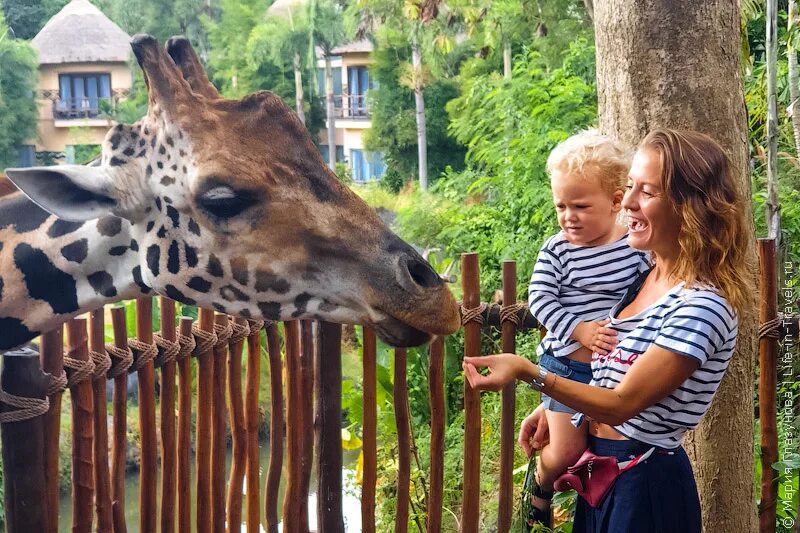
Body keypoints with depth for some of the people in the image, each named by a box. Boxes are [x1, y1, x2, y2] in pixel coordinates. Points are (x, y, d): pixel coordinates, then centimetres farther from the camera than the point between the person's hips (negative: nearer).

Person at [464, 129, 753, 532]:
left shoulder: (703, 305, -22)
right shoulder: (645, 279, 4)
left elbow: (622, 404, -23)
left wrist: (527, 372, -31)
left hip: (645, 485, -8)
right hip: (601, 470, 8)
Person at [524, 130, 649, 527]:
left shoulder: (636, 247, -5)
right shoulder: (556, 251, -9)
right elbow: (540, 298, -12)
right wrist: (579, 329, -24)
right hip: (569, 365, -2)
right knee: (566, 451, 1)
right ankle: (541, 490, 32)